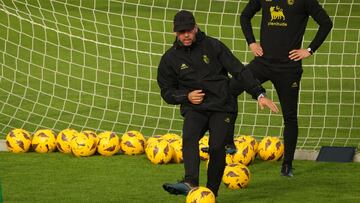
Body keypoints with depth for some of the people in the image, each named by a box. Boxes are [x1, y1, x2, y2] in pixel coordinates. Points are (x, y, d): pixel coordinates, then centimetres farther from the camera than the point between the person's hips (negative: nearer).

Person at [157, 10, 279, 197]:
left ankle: (211, 194, -8)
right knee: (189, 137, -28)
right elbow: (166, 91, 15)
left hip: (222, 106, -1)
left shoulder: (212, 46, 3)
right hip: (194, 109, 1)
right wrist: (187, 96, -5)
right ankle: (190, 183, -45)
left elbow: (239, 71, 2)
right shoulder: (170, 59, 8)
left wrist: (259, 94, -6)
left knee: (217, 147, -18)